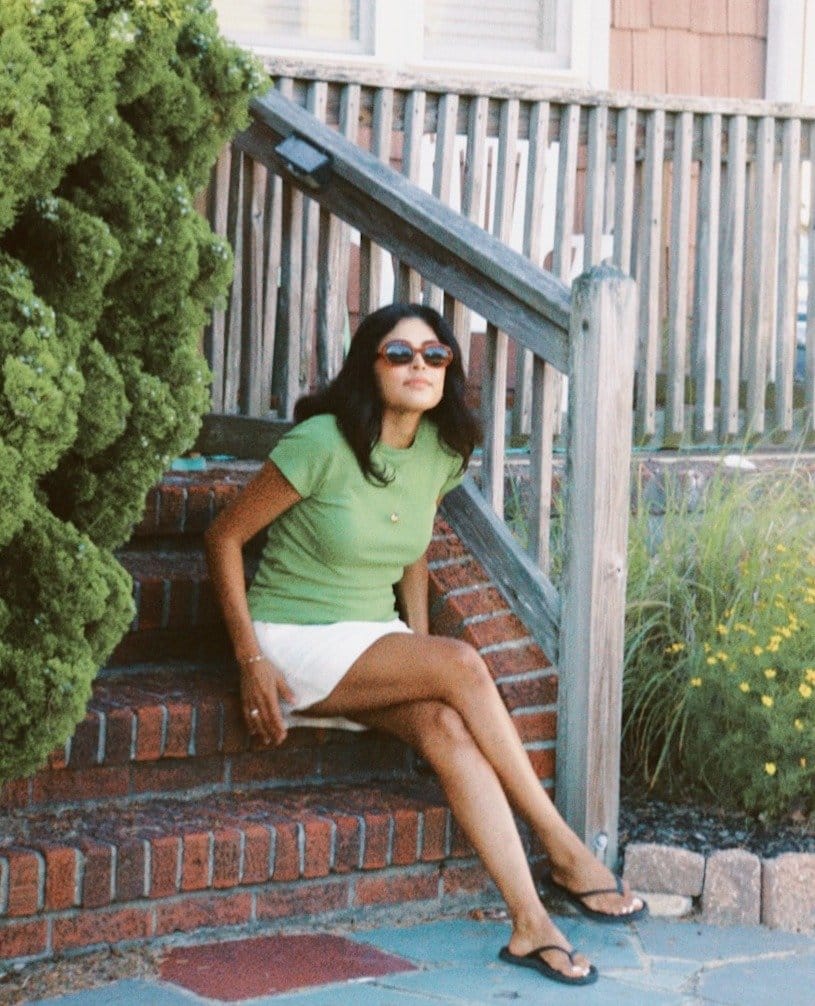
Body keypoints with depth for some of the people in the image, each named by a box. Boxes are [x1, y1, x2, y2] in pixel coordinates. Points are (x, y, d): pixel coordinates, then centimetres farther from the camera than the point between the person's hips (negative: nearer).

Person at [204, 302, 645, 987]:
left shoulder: (442, 452, 3)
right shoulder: (324, 444, -17)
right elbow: (224, 537, -11)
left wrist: (422, 654, 6)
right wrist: (251, 660, -14)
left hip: (376, 636, 5)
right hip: (297, 641, -5)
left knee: (447, 726, -28)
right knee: (464, 666, -28)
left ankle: (530, 923, -31)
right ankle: (563, 851, -18)